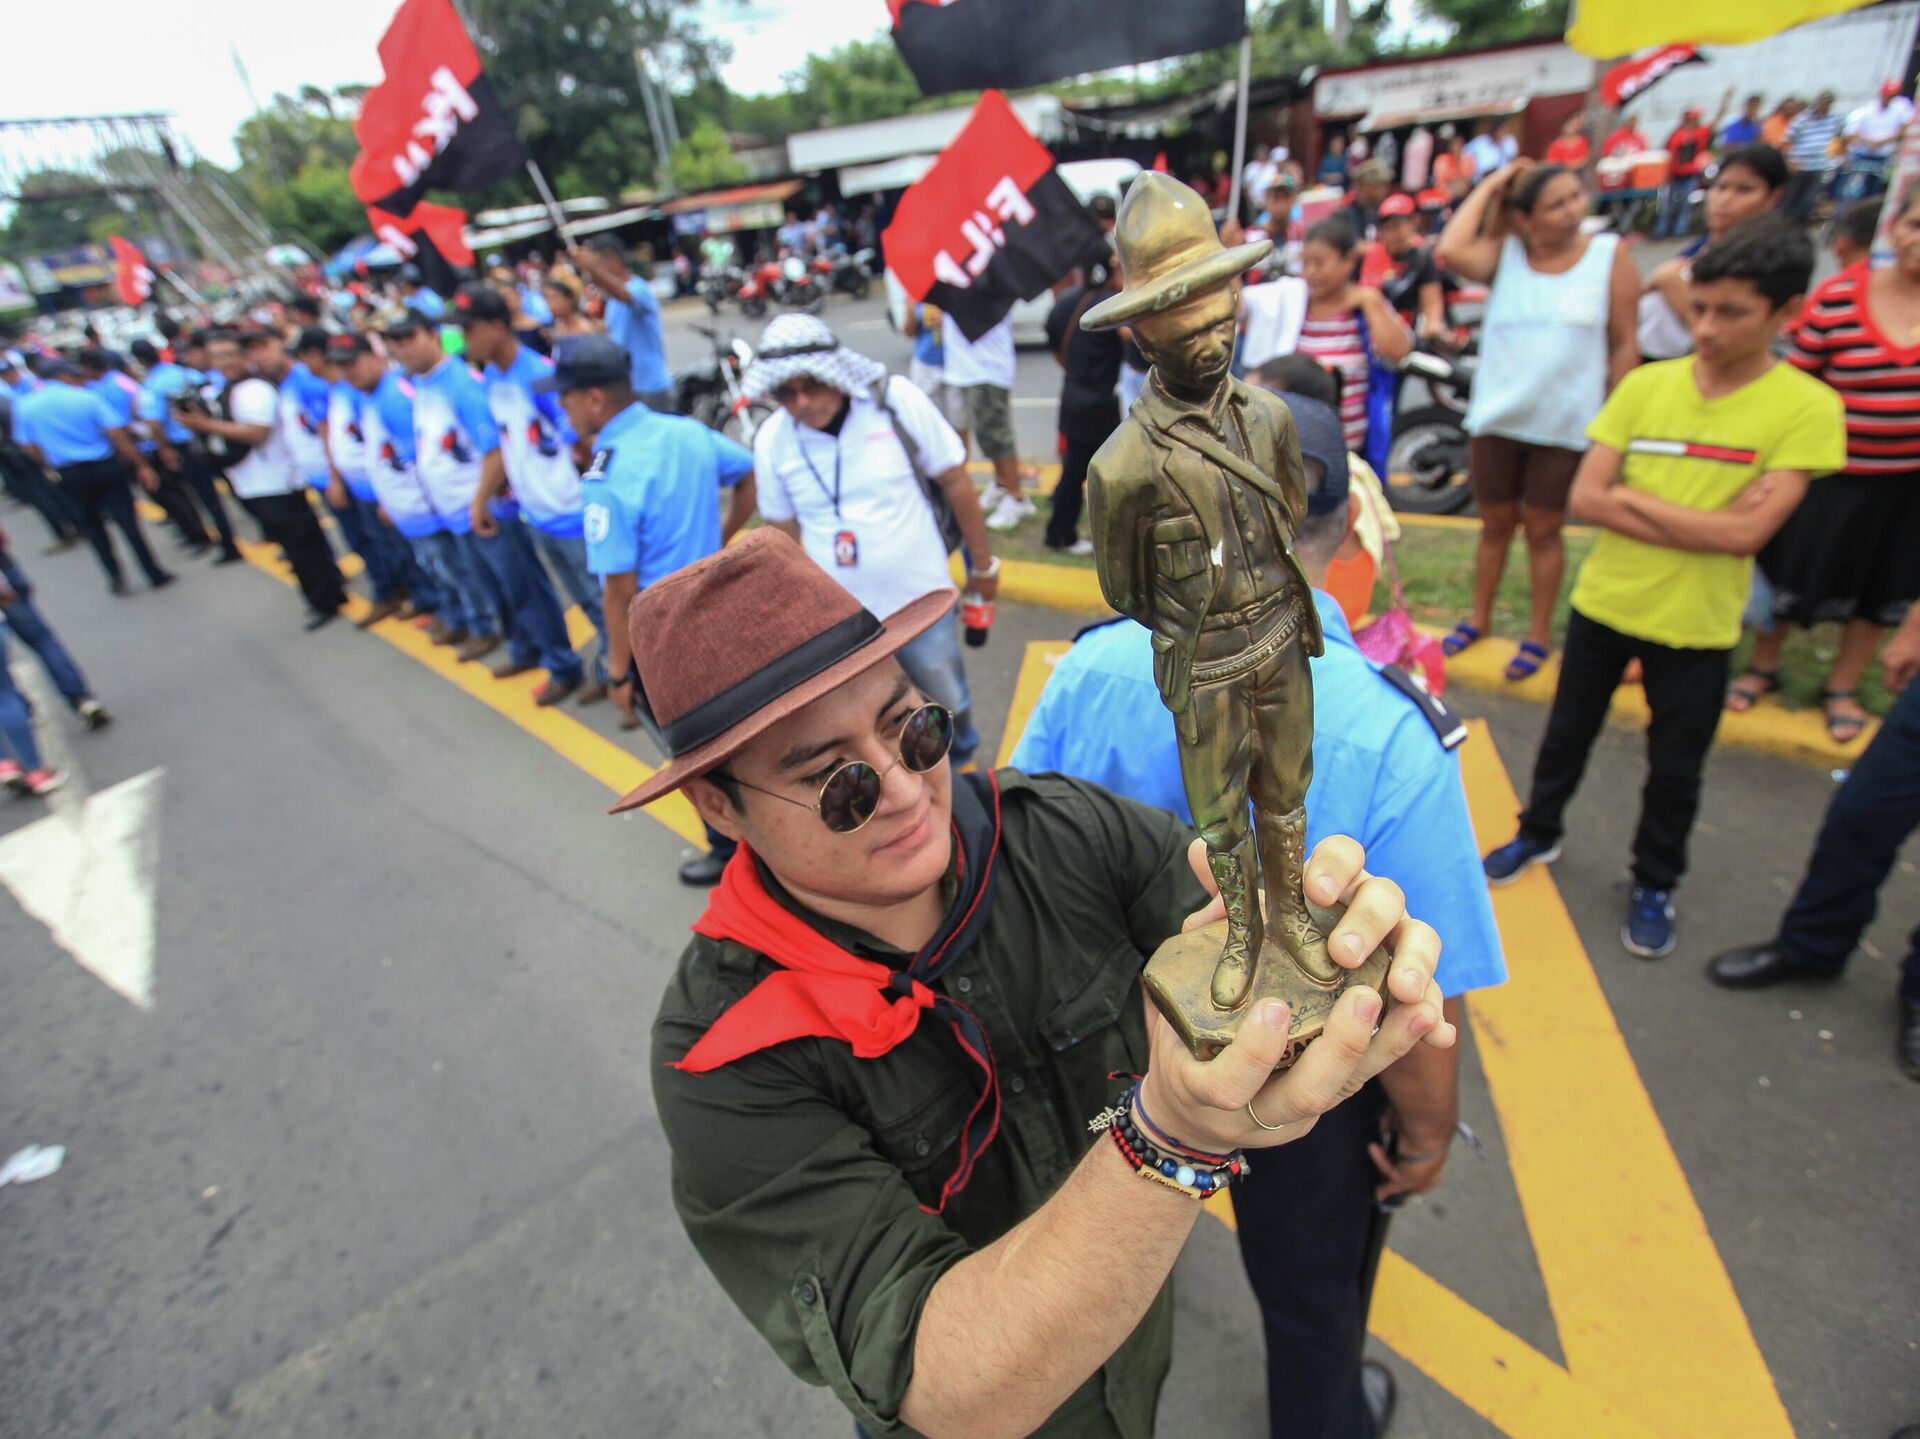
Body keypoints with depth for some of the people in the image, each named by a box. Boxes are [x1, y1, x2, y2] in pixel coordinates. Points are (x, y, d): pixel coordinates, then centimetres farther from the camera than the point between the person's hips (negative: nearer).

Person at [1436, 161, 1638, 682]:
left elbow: (1624, 346, -1)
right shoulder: (1504, 255, 1)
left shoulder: (1610, 255, -1)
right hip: (1496, 419, 1)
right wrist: (1488, 187, -9)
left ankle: (1540, 633, 20)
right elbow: (1450, 252, -21)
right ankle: (1479, 618, 29)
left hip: (1566, 425, -1)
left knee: (1543, 531, 7)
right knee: (1495, 524, 13)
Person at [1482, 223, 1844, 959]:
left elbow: (1747, 533, -19)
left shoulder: (1806, 407, -11)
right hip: (1603, 602, 2)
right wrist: (1701, 522, -16)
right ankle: (1539, 833, 39)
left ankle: (1654, 884, 33)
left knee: (1675, 769, 12)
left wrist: (1633, 498, -15)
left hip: (1697, 626, -2)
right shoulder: (1645, 385, -4)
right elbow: (1585, 498, -10)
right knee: (1567, 734, 17)